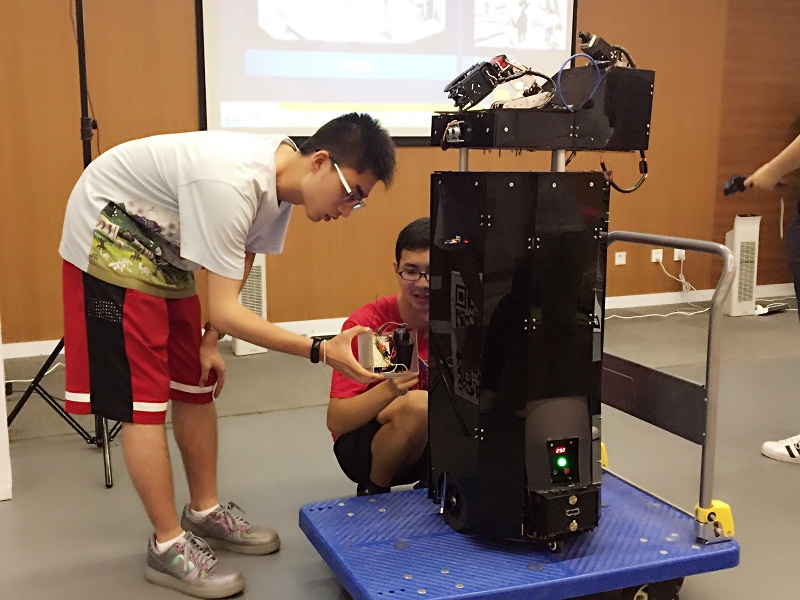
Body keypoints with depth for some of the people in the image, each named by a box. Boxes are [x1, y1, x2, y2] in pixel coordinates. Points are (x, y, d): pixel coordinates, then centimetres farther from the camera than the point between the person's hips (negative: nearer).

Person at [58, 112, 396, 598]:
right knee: (143, 400, -8)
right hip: (110, 239, -9)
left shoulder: (282, 180, -8)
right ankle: (169, 546, 3)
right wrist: (322, 351, -36)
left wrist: (210, 342, 2)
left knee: (195, 387, 9)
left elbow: (239, 266, 6)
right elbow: (224, 311, -33)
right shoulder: (232, 184, -36)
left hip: (164, 249, 9)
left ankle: (205, 513, 23)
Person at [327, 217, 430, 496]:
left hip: (435, 442, 4)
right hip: (363, 444, -4)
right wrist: (389, 390, -42)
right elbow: (335, 421, -24)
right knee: (418, 404, -34)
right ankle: (373, 491, -7)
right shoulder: (366, 324, -20)